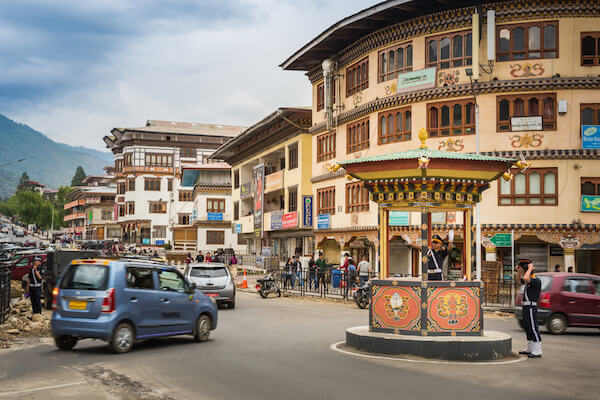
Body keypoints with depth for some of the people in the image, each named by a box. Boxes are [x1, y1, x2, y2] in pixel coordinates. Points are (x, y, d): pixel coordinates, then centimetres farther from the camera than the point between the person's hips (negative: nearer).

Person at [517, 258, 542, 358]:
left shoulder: (536, 281, -15)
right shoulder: (529, 281, 13)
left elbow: (525, 278, -34)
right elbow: (519, 279, 30)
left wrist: (530, 268, -18)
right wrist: (520, 268, 14)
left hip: (531, 308, -10)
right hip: (526, 307, 10)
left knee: (533, 328, -8)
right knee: (528, 328, 15)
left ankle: (537, 351, -5)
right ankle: (530, 349, 25)